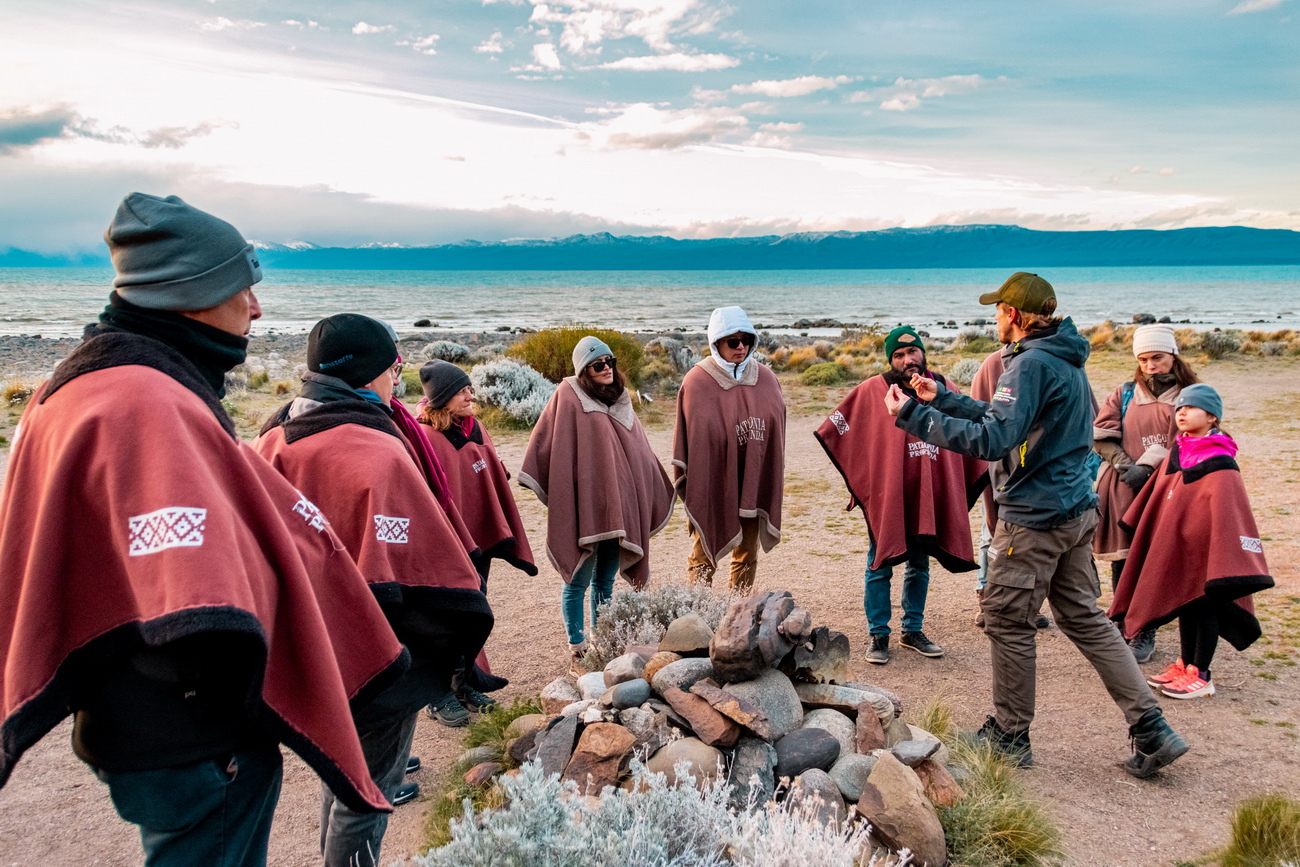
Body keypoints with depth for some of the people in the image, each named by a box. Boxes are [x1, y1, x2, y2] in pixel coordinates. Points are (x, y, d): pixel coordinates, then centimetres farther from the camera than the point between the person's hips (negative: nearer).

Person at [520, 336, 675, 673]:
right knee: (578, 581, 2)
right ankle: (577, 649, 13)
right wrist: (559, 495, -14)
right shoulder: (569, 398, -4)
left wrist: (656, 492, 20)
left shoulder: (621, 401, 14)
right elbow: (549, 449, -8)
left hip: (619, 505, 6)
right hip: (583, 505, -6)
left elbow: (640, 453, 21)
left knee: (605, 581, 14)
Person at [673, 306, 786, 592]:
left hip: (753, 482, 4)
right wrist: (689, 490, -7)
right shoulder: (697, 382, -6)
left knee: (747, 555, 12)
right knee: (704, 557, 1)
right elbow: (689, 438, -5)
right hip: (711, 482, -4)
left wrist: (772, 486, 9)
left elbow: (775, 432, 10)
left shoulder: (765, 379, 4)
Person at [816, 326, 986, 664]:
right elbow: (837, 429, -3)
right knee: (880, 567, 3)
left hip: (929, 496, 4)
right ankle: (878, 636, 14)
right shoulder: (872, 391, -6)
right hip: (885, 496, -4)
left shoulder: (945, 388, 5)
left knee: (919, 566, 15)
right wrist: (857, 480, -4)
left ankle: (913, 630, 29)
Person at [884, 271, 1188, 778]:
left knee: (1007, 621, 4)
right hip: (1076, 508, 10)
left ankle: (1010, 735, 18)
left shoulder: (1032, 364, -18)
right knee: (1085, 618, 16)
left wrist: (914, 416, -24)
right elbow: (1007, 419, 21)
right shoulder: (1066, 361, 14)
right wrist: (942, 398, 25)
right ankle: (1152, 730, 16)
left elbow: (992, 439, -27)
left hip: (1035, 517, -10)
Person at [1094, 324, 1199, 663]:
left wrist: (1147, 467, -14)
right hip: (1122, 487, 2)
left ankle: (1145, 634, 11)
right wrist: (1124, 465, -9)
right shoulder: (1124, 393, 13)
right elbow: (1101, 434, 4)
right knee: (1121, 561, 4)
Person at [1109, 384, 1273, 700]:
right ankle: (1186, 665, 27)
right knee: (1184, 603, 15)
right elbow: (1159, 503, 18)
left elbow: (1228, 512, -19)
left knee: (1205, 604, 4)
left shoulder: (1219, 464, -16)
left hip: (1204, 547, -7)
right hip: (1177, 546, 7)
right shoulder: (1175, 455, 5)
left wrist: (1225, 559, -22)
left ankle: (1201, 676, 13)